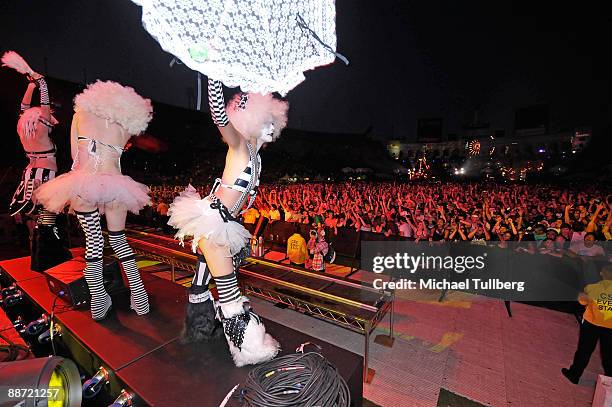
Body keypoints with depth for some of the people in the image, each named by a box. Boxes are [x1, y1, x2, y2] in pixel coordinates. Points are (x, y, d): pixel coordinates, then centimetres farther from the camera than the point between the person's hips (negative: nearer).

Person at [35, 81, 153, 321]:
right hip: (114, 184, 0)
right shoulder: (125, 126, 11)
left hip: (82, 184, 0)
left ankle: (98, 302, 16)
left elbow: (75, 155, 10)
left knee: (93, 241, 9)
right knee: (118, 239, 13)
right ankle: (139, 296, 13)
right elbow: (114, 156, 9)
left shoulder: (81, 112, 11)